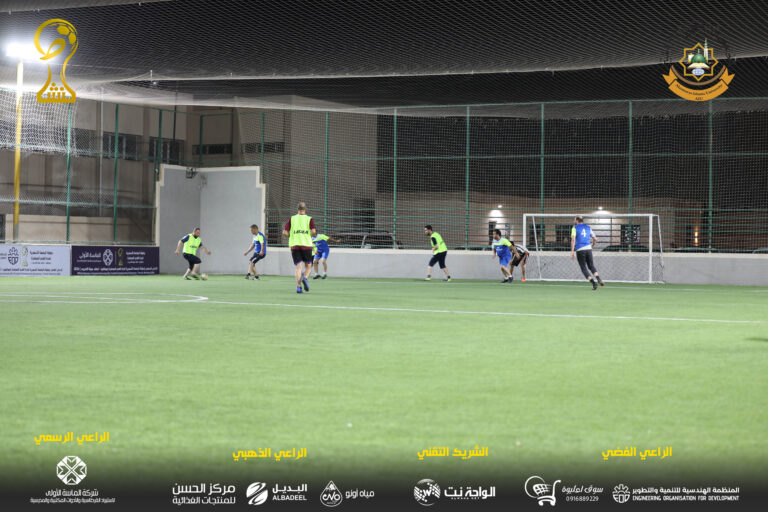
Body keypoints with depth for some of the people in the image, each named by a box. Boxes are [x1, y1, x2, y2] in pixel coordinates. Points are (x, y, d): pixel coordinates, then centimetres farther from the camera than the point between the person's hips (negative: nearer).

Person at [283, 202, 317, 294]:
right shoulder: (309, 219, 3)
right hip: (306, 245, -1)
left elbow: (285, 232, 0)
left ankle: (298, 286, -13)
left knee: (299, 267, 2)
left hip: (294, 245, 2)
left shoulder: (291, 219, 8)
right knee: (308, 266, 11)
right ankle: (305, 278, -19)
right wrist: (312, 235, 11)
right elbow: (313, 231, -11)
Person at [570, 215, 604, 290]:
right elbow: (595, 239, 19)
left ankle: (593, 283, -11)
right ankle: (599, 279, -10)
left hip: (579, 250, -4)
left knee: (584, 268, 2)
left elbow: (573, 240, -11)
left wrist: (572, 251, -14)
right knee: (591, 266, 13)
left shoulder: (575, 228, 2)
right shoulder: (588, 228, 15)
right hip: (588, 249, 4)